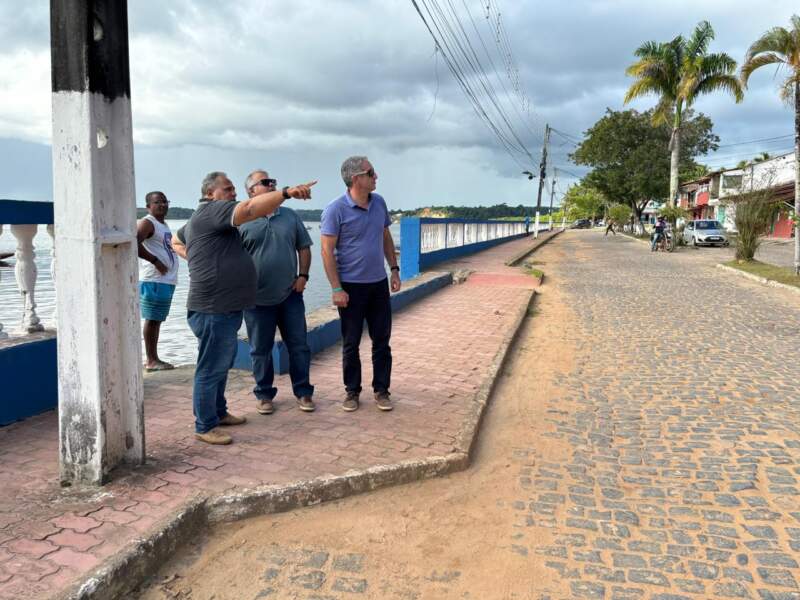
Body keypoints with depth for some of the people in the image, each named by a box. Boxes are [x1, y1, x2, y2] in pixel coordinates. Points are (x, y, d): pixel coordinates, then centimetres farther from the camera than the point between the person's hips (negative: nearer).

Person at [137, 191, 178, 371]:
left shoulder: (164, 224, 20)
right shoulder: (147, 223, -9)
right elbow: (134, 244, -24)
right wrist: (155, 260, -20)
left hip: (167, 280, 9)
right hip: (154, 281, -9)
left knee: (157, 320, 12)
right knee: (151, 319, -5)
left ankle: (153, 358, 19)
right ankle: (151, 360, 0)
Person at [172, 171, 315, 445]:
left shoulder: (198, 219, 19)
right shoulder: (212, 211, -14)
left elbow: (177, 241, 35)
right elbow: (250, 208, -30)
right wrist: (287, 192, -37)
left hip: (225, 308, 11)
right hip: (213, 309, -11)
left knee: (223, 363, 21)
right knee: (211, 368, 0)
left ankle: (218, 412, 36)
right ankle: (205, 427, 11)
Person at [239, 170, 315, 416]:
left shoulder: (290, 216, 7)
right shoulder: (242, 222, -4)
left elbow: (304, 248, 11)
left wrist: (303, 275, 1)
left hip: (290, 295, 3)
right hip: (258, 300, -3)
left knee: (299, 346, 7)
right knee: (261, 350, 9)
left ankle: (303, 392, 21)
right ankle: (264, 394, 24)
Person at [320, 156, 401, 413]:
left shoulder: (379, 203, 4)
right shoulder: (335, 210, -13)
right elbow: (327, 251, -13)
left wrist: (394, 269, 9)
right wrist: (336, 288, -16)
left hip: (379, 283, 5)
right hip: (350, 286, -5)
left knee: (382, 340, 8)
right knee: (351, 343, 7)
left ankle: (381, 390, 20)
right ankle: (352, 391, 21)